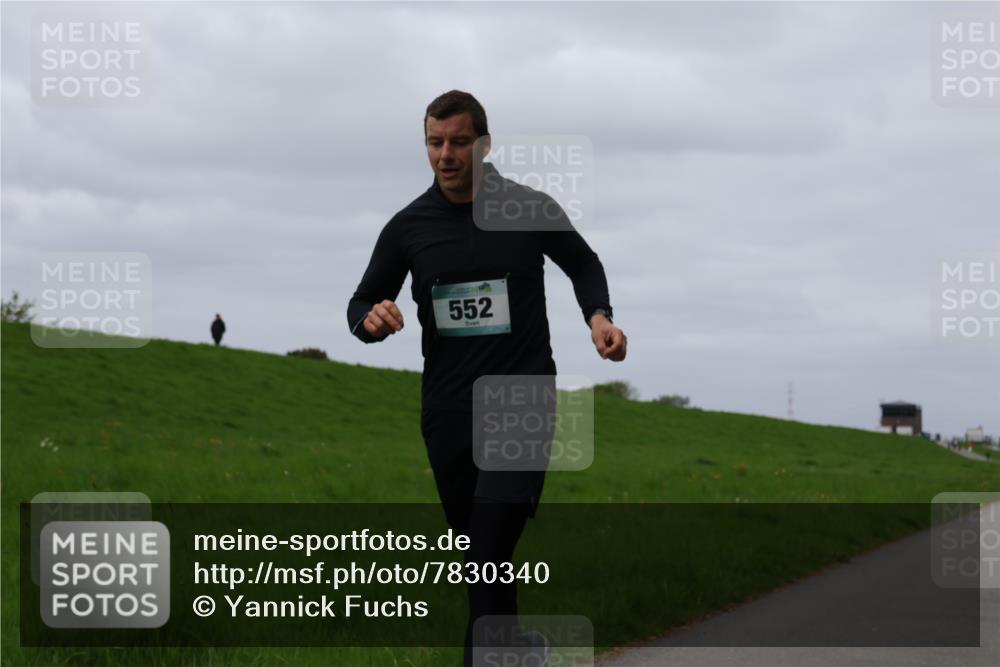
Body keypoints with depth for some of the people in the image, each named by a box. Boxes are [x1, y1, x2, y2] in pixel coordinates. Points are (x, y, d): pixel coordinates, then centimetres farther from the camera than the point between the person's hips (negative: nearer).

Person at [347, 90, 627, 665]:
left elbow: (583, 263, 15)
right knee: (477, 557, 12)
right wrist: (372, 320, -15)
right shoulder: (408, 227, 1)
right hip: (447, 409, 4)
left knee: (490, 558, -16)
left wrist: (598, 316, -5)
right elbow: (363, 303, 10)